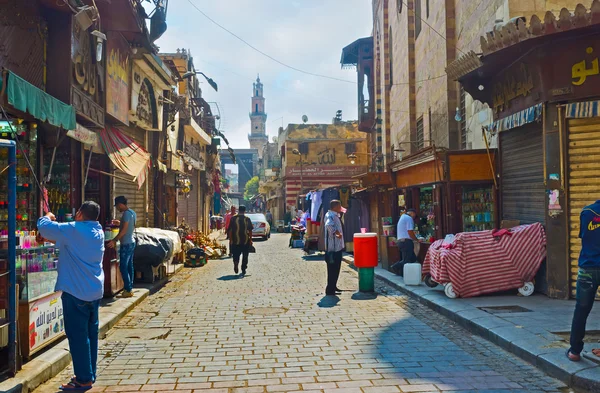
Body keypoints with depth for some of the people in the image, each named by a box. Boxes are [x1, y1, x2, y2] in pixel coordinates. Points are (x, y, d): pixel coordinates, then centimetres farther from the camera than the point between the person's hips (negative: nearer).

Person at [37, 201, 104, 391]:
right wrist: (54, 239, 21)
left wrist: (48, 217, 12)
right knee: (91, 334, 13)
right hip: (94, 291, 8)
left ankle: (84, 379, 2)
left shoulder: (74, 230, -14)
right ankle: (90, 374, 22)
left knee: (77, 336, -1)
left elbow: (43, 226, -8)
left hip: (76, 292, -8)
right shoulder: (98, 232, 9)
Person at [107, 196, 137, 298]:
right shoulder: (132, 212, 12)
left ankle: (128, 290, -6)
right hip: (131, 242, 10)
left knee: (123, 267, -7)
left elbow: (124, 230, -23)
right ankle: (130, 288, 16)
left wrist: (114, 240, -22)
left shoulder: (126, 213, -17)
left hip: (126, 244, -10)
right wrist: (120, 223, 23)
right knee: (129, 266, 12)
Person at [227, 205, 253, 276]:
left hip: (235, 241, 0)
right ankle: (243, 270, 12)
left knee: (236, 255, 9)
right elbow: (250, 231, -3)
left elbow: (230, 230, -2)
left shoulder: (233, 218, -1)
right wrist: (250, 240, 5)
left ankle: (236, 263, -20)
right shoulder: (247, 219, -2)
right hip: (246, 241, 0)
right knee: (245, 256, 11)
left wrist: (230, 239, 5)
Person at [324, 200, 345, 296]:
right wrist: (337, 233, -32)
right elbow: (329, 225, -39)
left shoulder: (335, 215, 15)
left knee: (335, 268, 18)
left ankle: (333, 287, 29)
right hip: (333, 247, -10)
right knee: (333, 269, -6)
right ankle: (330, 290, -1)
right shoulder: (330, 215, -17)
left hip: (337, 246, 10)